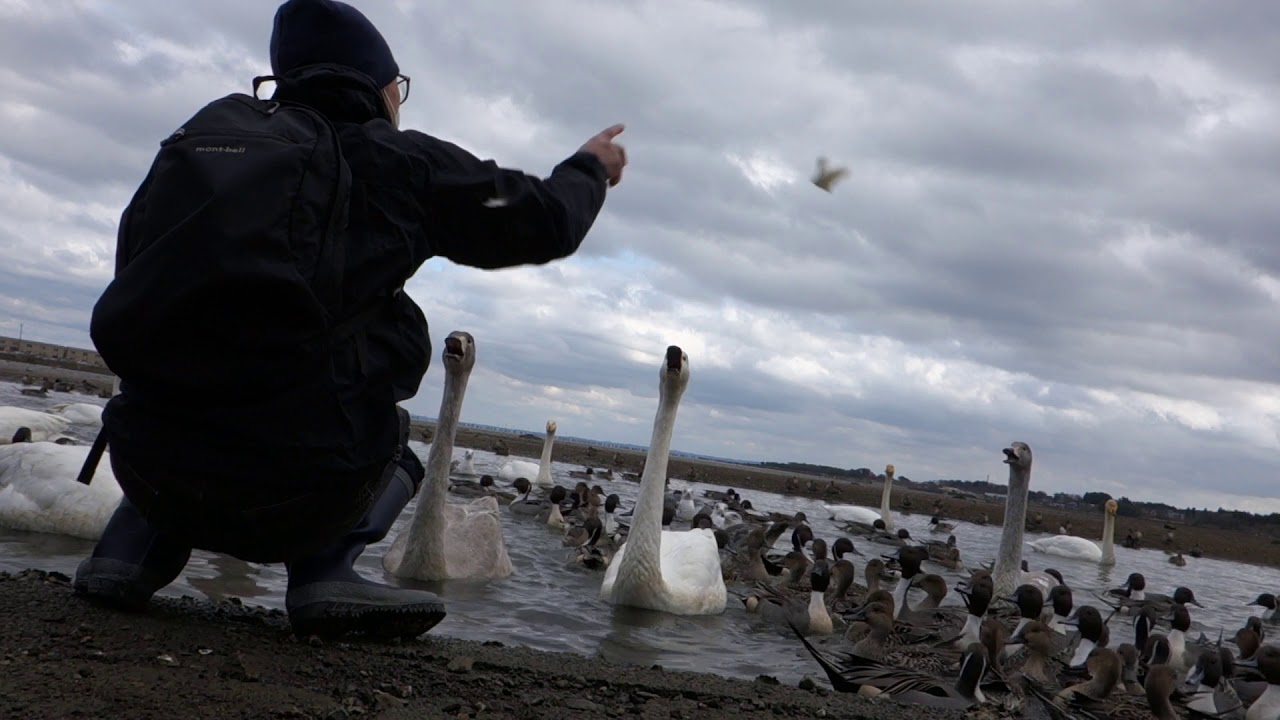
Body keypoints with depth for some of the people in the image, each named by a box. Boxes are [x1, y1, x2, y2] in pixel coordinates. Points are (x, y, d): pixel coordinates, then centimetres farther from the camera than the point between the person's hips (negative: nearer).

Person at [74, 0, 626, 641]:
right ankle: (325, 571, 2)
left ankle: (131, 549, 17)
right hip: (294, 496, -4)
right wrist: (589, 169, 31)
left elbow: (137, 291, 19)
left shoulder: (198, 141, 11)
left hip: (146, 471, 5)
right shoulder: (400, 162, 0)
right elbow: (543, 222, 10)